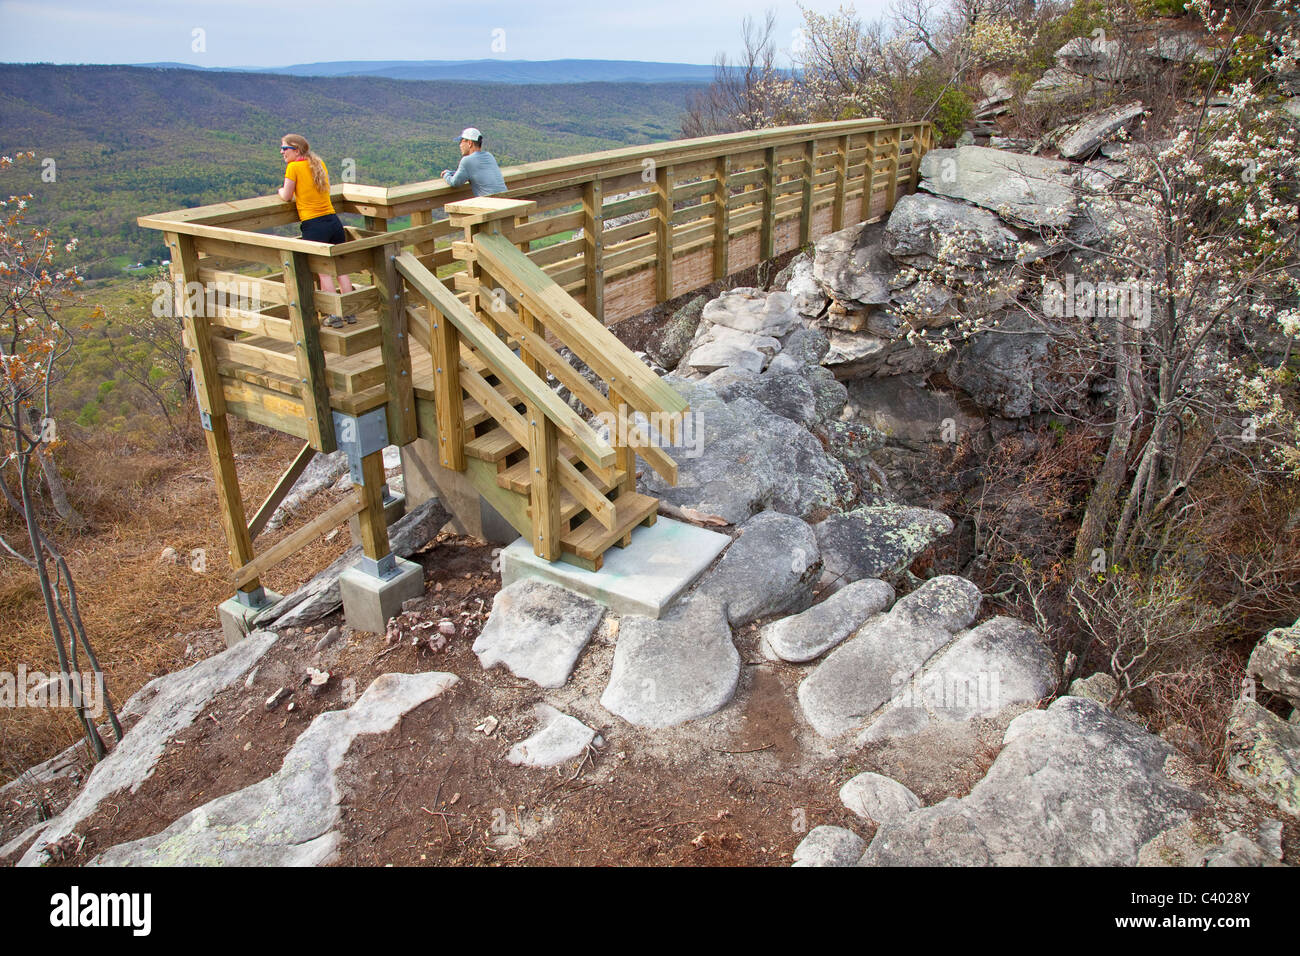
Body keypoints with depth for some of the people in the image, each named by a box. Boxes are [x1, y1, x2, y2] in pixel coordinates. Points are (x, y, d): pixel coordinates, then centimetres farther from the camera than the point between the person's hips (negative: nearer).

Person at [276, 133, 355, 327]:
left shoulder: (294, 167, -6)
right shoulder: (320, 163, 12)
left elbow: (287, 197, 0)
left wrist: (280, 191, 21)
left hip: (313, 225, -6)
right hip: (333, 220, 6)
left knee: (323, 272, 1)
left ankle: (335, 316, 1)